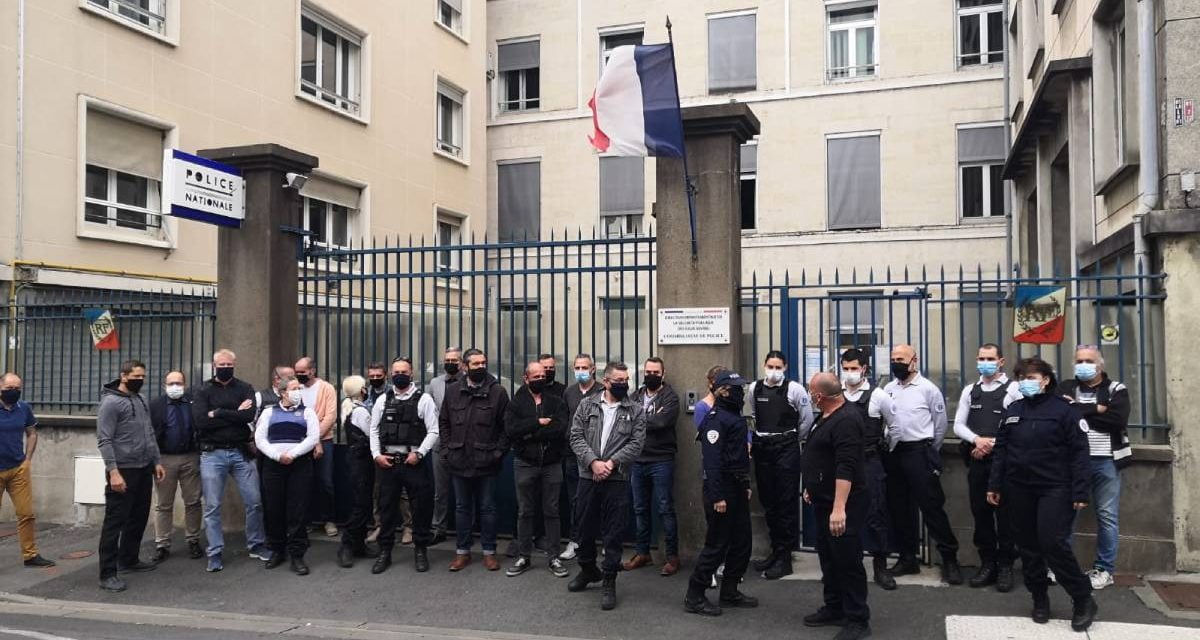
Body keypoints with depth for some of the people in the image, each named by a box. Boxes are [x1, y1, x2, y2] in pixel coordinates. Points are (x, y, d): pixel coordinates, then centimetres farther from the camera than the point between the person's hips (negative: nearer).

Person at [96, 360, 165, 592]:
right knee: (115, 521, -3)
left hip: (144, 470, 8)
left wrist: (156, 462, 14)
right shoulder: (111, 402, -11)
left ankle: (128, 560, 30)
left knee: (139, 518, 16)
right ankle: (108, 574, 1)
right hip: (123, 470, -8)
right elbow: (104, 440, -16)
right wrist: (113, 471, -22)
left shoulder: (142, 400, 13)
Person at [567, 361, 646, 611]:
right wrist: (593, 462, -13)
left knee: (614, 533, 2)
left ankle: (609, 582, 14)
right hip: (588, 477, 2)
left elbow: (636, 443, -6)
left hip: (617, 480, -2)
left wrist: (611, 463, -16)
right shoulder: (587, 405, 5)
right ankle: (588, 570, 36)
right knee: (585, 527, 14)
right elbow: (576, 436, -1)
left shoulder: (636, 411, 2)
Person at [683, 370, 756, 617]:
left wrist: (746, 485, 19)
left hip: (737, 489, 10)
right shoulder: (715, 418, -16)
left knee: (741, 543, 13)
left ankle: (729, 592, 25)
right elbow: (712, 459, -22)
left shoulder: (735, 417, 14)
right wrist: (717, 496, -25)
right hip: (722, 491, -10)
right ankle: (694, 597, 6)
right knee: (716, 545, -4)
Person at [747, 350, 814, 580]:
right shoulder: (754, 388, 4)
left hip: (786, 449, -4)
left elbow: (807, 418, 3)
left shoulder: (794, 389, -7)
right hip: (762, 449, 4)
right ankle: (775, 550, 25)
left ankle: (784, 557, 4)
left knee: (787, 503, -2)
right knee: (768, 502, 12)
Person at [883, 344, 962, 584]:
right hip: (894, 453, 5)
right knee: (899, 507, 11)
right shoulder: (888, 389, 9)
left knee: (931, 506, -5)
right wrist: (885, 447, 7)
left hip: (919, 452, -5)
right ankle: (907, 558, 23)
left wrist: (930, 452, 8)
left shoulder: (927, 388, -4)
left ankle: (949, 558, 5)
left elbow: (940, 423, 2)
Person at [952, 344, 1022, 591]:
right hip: (977, 461, 5)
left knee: (1004, 513, 2)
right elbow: (958, 425, 8)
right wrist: (977, 440, -9)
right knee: (980, 513, 9)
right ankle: (987, 564, 20)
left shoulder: (1013, 389, -3)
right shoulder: (970, 391, 12)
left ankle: (1005, 566, 13)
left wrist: (992, 444, -12)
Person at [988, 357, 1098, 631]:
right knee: (1028, 547, 9)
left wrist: (1080, 493, -12)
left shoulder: (1064, 410, -5)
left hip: (1054, 489, -5)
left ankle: (1084, 600, 6)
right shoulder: (1013, 411, 10)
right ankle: (1040, 598, 23)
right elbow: (1000, 450, 11)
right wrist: (995, 485, 7)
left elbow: (1079, 453, -8)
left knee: (1053, 543, -12)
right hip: (1019, 490, 5)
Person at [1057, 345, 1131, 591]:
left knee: (1107, 515, 5)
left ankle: (1104, 569, 15)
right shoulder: (1066, 388, 9)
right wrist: (1096, 409, -13)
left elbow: (1118, 419, -13)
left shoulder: (1116, 390, 5)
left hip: (1105, 460, -1)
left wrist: (1079, 411, -10)